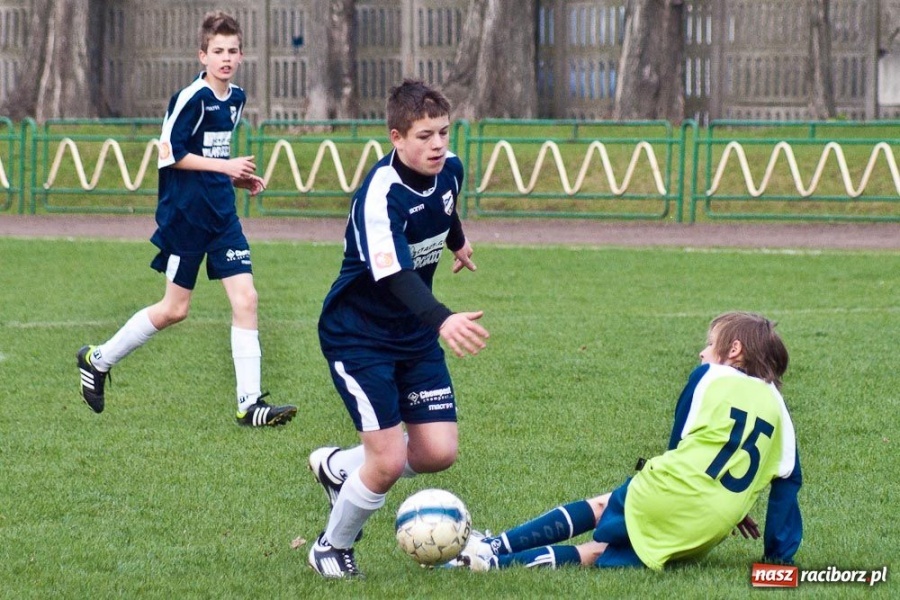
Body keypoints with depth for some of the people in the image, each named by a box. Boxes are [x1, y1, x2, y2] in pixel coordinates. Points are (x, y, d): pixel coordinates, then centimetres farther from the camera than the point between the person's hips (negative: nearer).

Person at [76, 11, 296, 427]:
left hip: (221, 214, 7)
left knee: (245, 298, -5)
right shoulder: (192, 98, -15)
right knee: (174, 309, 3)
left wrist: (239, 176, 6)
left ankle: (249, 404, -6)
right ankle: (97, 360, 24)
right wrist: (225, 166, -22)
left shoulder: (235, 99, 10)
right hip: (184, 216, -7)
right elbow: (169, 154, -17)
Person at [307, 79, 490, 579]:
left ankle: (338, 466, 26)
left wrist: (458, 242, 41)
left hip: (415, 332, 7)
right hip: (358, 335, -7)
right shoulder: (380, 196, -29)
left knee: (438, 452, -2)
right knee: (389, 463, -14)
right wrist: (442, 320, -58)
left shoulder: (449, 170, -6)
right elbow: (394, 275, -41)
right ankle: (331, 548, 15)